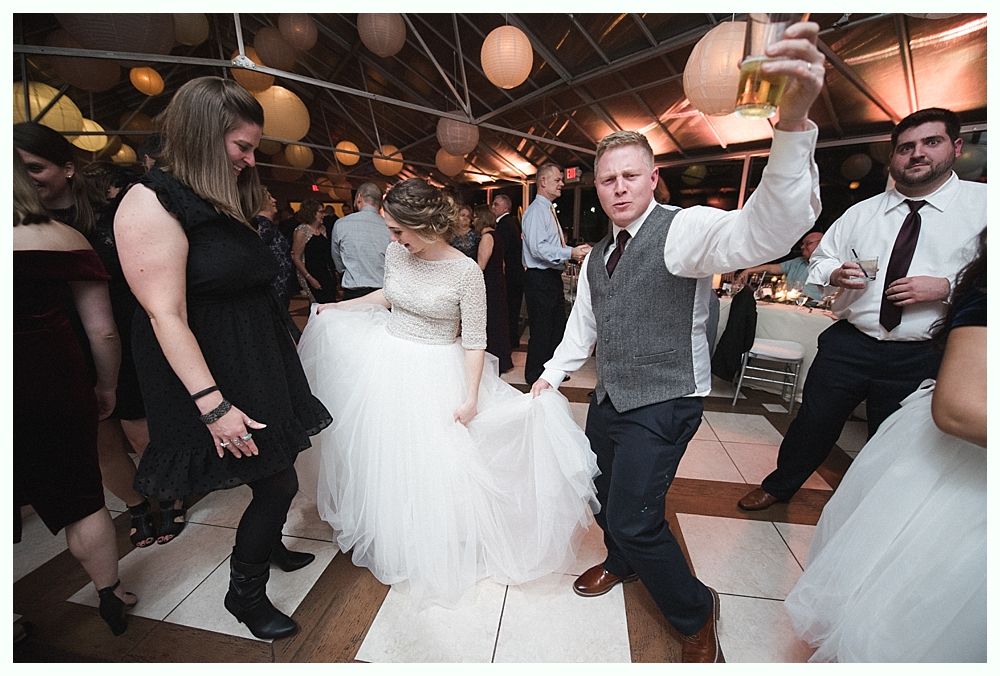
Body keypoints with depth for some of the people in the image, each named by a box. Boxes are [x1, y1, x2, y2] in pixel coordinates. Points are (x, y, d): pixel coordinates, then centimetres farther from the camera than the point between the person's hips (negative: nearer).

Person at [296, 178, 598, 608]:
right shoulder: (395, 253, -4)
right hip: (387, 365, 5)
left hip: (435, 377, -5)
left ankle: (437, 550, 36)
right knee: (385, 457, 17)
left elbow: (474, 342, -15)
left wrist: (471, 398, -17)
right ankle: (392, 540, 45)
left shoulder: (466, 271, -19)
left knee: (433, 464, 6)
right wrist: (336, 308, 25)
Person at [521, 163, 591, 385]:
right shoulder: (536, 210, -12)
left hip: (553, 277, 10)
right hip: (539, 278, -10)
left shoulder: (549, 210, 18)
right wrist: (570, 253, -24)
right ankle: (534, 377, 15)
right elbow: (538, 248, -23)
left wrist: (574, 252, 5)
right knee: (541, 330, -1)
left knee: (558, 326, 18)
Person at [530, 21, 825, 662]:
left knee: (634, 517, -5)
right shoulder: (597, 256, 8)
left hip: (663, 404, -7)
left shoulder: (684, 229, -15)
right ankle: (623, 562, 55)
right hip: (608, 398, 8)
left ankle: (696, 615, 28)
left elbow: (763, 230, -36)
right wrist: (553, 373, 6)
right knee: (605, 498, 22)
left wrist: (794, 121, -49)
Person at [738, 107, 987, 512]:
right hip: (848, 345, 2)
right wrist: (833, 273, -9)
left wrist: (946, 287, -20)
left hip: (920, 357, -1)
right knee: (812, 424, 10)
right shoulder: (861, 213, 6)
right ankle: (779, 486, 33)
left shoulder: (983, 204, -3)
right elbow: (821, 258, 12)